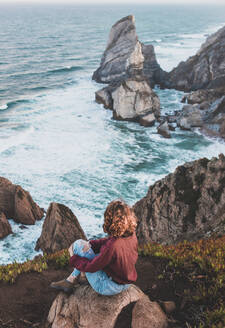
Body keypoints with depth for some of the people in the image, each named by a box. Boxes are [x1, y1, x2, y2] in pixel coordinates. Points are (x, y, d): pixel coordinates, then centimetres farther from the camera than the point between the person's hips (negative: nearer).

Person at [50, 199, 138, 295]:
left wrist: (73, 259, -4)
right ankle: (70, 281, 25)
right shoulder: (132, 235, -11)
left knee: (78, 244, -5)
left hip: (109, 287, -8)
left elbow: (91, 267, -21)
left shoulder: (112, 246, -34)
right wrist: (88, 244, 1)